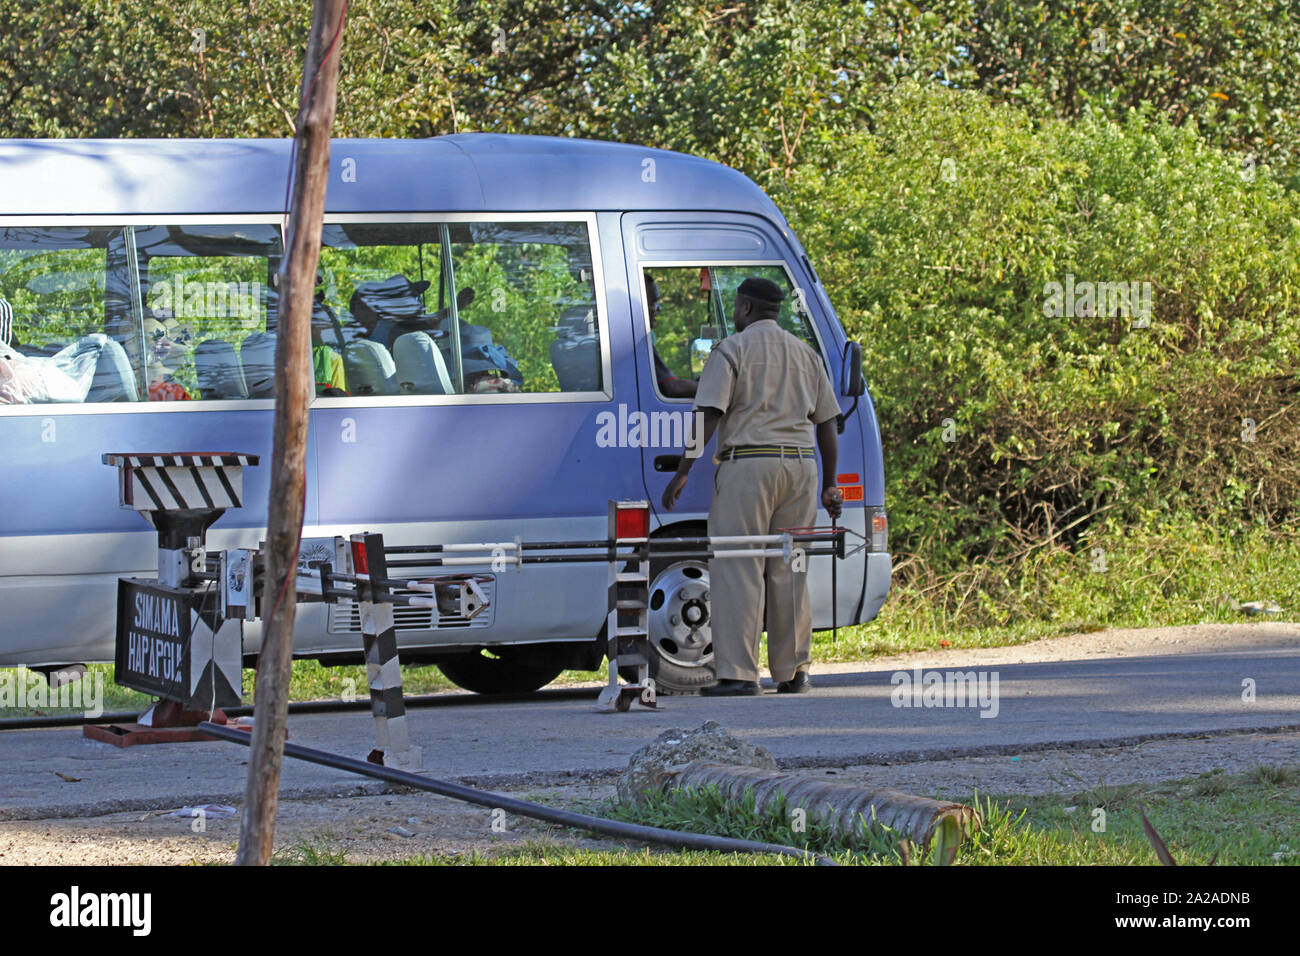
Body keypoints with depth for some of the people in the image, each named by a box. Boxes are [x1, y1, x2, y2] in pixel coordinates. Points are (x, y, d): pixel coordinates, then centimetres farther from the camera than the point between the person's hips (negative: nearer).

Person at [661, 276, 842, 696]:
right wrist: (829, 485, 22)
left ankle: (738, 673, -13)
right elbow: (827, 424, 17)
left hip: (747, 463, -6)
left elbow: (709, 416, -10)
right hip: (800, 466, 6)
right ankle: (793, 672, 12)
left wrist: (682, 472, -10)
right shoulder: (805, 354, 17)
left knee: (736, 570, -6)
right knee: (789, 573, 11)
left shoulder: (732, 349, -1)